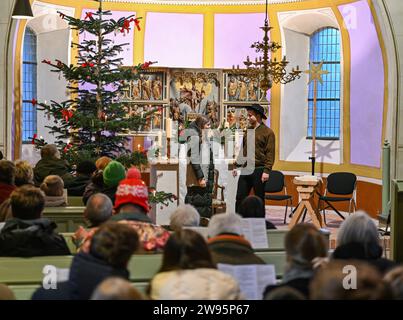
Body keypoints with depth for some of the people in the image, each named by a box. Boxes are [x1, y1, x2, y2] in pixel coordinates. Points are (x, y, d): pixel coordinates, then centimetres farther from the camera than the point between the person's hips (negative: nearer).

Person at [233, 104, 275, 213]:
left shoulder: (267, 132, -6)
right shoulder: (248, 130, 14)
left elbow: (270, 153, -11)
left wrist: (267, 171, -18)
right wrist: (236, 166, 15)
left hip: (259, 170, -6)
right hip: (245, 169, 6)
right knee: (240, 197, 4)